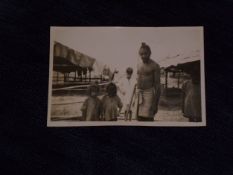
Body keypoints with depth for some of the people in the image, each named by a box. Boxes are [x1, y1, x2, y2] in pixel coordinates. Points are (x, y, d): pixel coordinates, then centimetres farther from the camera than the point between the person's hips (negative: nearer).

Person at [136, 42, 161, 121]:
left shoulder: (154, 66, -7)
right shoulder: (139, 65, 13)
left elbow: (157, 84, -9)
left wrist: (156, 103, -14)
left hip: (149, 93, -6)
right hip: (139, 94, 6)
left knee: (148, 119, -9)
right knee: (139, 118, 9)